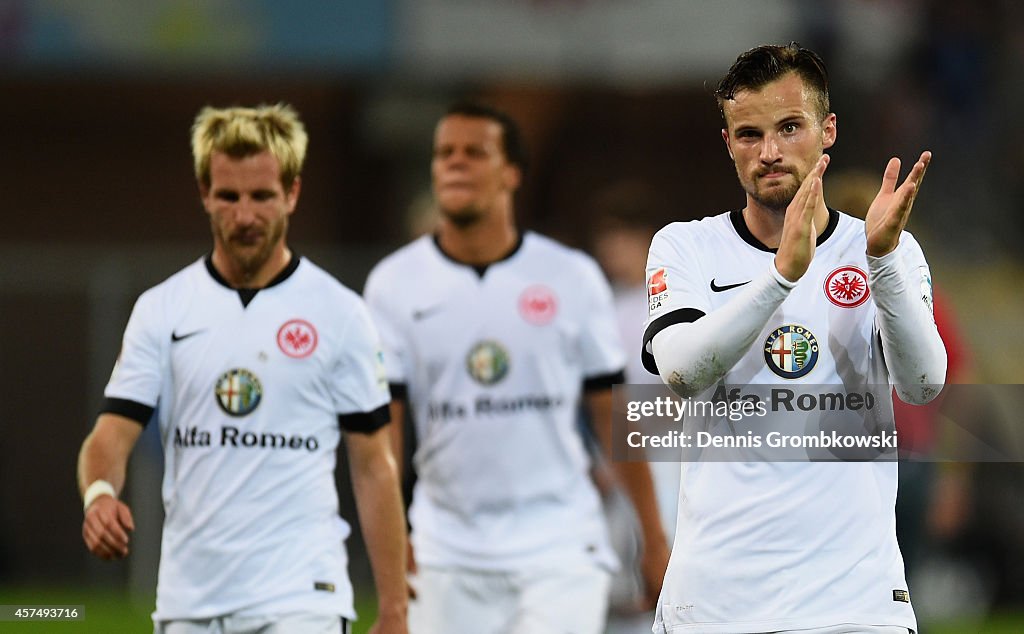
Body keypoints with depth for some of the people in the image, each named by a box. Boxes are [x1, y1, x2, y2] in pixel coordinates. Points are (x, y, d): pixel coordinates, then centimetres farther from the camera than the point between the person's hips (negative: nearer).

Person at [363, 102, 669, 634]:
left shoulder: (572, 277, 3)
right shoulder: (395, 284, 3)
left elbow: (614, 415, 7)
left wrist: (654, 538, 7)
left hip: (560, 548, -1)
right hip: (449, 558, 1)